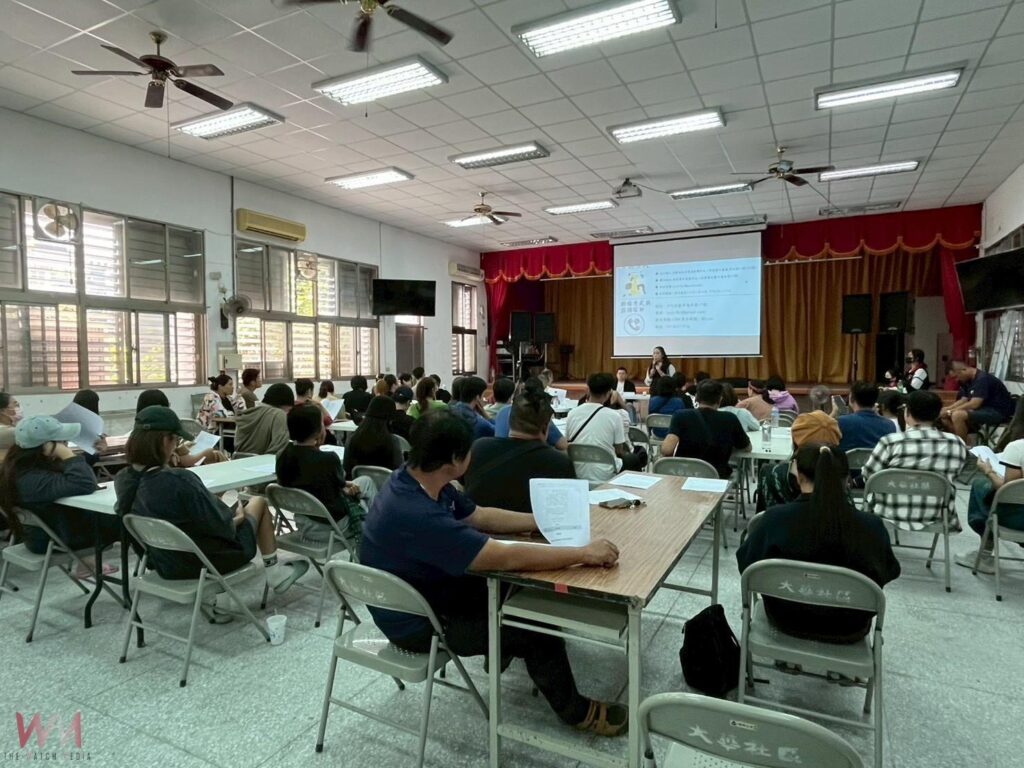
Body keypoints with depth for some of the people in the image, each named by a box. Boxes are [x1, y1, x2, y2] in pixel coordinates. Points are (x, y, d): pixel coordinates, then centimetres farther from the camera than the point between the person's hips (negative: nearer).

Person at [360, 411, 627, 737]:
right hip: (417, 622, -8)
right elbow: (506, 558, -38)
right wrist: (584, 553, -29)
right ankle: (575, 711, 21)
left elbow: (479, 516, 5)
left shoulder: (420, 481, -9)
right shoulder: (416, 515, -38)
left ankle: (503, 651, 40)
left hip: (431, 587, 9)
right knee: (540, 630, -4)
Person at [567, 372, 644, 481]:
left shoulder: (572, 413, -5)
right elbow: (619, 451, -4)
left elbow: (568, 444, 7)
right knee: (636, 458, 24)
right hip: (605, 476, -4)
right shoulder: (614, 416, -15)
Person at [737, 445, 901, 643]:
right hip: (847, 629, 1)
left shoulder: (776, 518, -23)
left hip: (786, 619, -1)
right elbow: (889, 573, -2)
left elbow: (746, 564, -9)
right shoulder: (872, 526, -21)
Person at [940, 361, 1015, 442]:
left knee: (957, 415, -29)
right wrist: (947, 410, -3)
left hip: (998, 412, -10)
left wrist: (950, 412, -20)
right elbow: (963, 401, 12)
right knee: (946, 417, 0)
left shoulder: (982, 379, -20)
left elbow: (974, 404, -26)